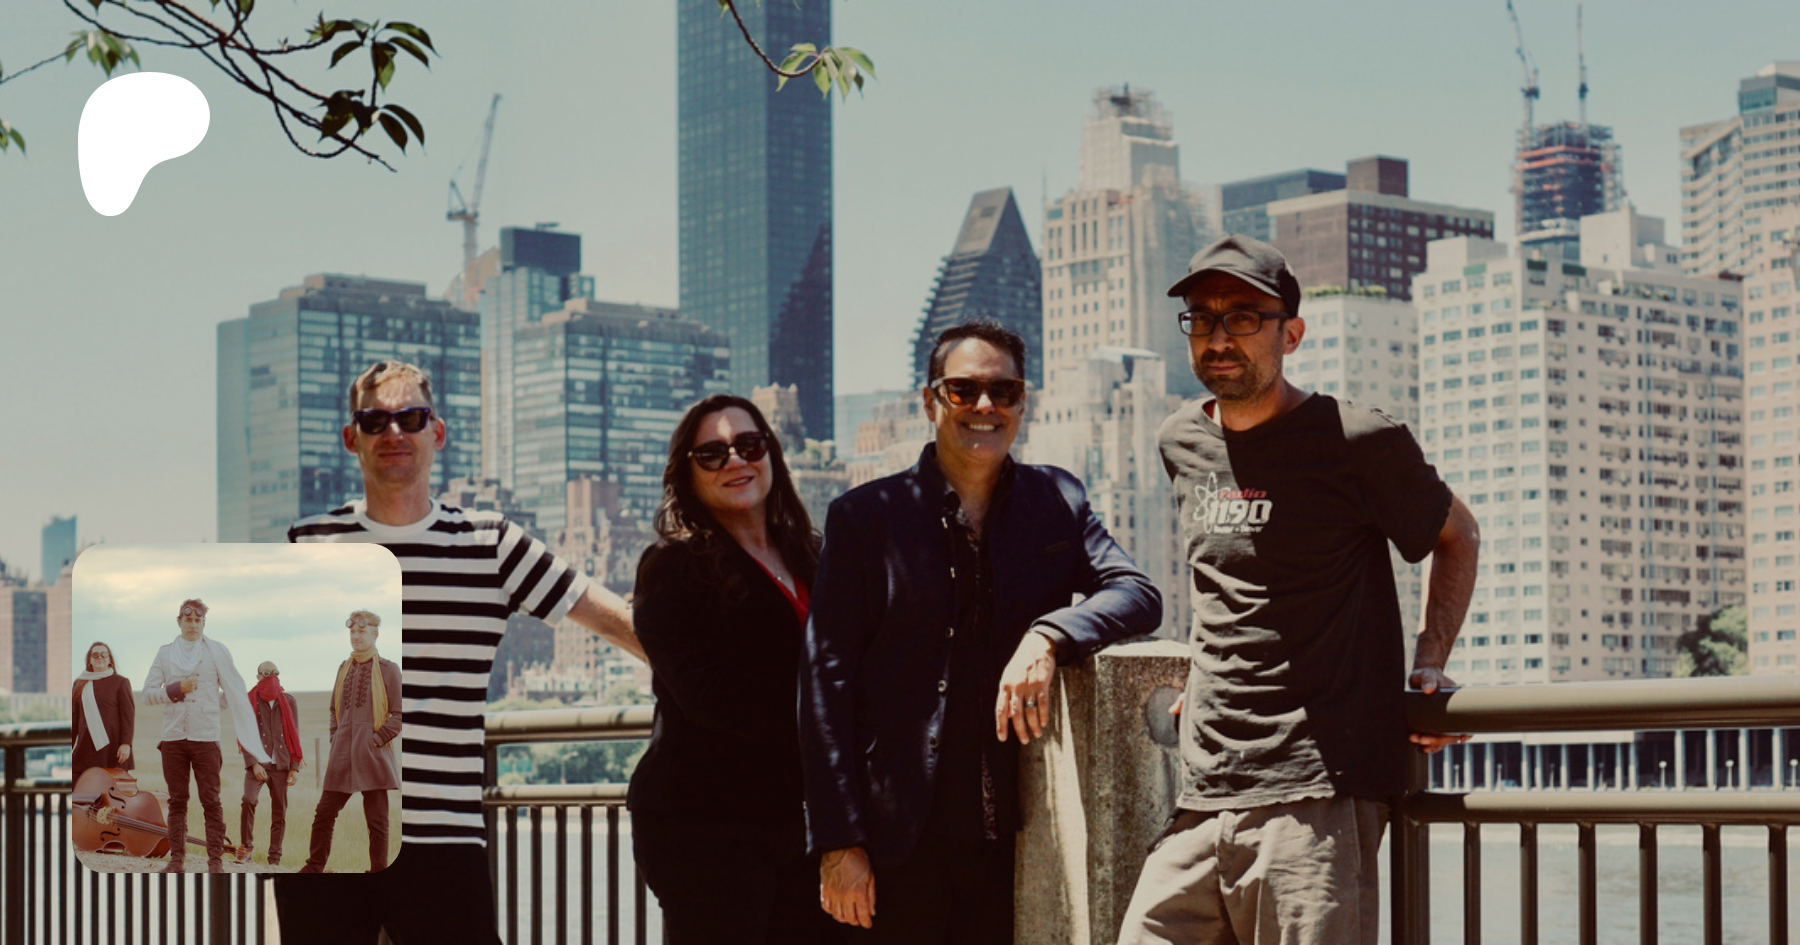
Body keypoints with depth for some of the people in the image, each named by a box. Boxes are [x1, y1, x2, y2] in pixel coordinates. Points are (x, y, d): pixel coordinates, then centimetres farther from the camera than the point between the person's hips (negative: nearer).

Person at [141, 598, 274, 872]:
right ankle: (177, 858, 10)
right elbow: (147, 694, 5)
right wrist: (177, 690, -8)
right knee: (177, 800, 5)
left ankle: (216, 860, -1)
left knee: (211, 801, -3)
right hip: (173, 736, 2)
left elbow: (235, 692, 7)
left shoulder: (217, 651, 5)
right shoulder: (165, 654, 10)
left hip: (206, 736, -2)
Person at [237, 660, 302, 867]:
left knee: (279, 812, 1)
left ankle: (274, 859, 7)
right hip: (257, 764, -2)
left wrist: (295, 767, 2)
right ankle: (245, 849, -13)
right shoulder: (249, 702, 5)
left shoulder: (288, 702, 11)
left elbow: (294, 736, 11)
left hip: (281, 765, 2)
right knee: (248, 800, -24)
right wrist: (253, 764, -12)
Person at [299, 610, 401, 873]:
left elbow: (399, 714, -4)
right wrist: (335, 741, 12)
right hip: (342, 757, 5)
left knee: (376, 820, -1)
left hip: (372, 757, -5)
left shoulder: (388, 670, -2)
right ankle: (314, 867, 16)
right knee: (324, 813, 5)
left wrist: (377, 739, -10)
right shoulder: (344, 668, 14)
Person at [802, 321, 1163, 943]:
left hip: (1015, 837, 2)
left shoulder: (1059, 501, 11)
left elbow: (1138, 595, 0)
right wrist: (838, 843, -6)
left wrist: (1048, 637, -20)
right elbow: (826, 681, 0)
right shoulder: (864, 517, 3)